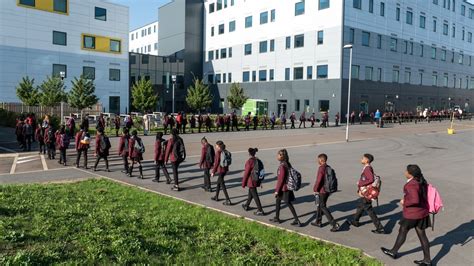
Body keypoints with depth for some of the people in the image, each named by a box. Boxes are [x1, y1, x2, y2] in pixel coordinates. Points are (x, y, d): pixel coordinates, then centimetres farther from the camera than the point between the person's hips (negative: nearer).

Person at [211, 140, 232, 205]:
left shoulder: (218, 152, -16)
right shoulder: (226, 152, 4)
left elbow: (216, 162, -16)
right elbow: (228, 161, 11)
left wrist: (213, 172, -8)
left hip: (220, 170, -8)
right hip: (225, 169, 8)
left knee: (222, 184, -2)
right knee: (218, 182, 23)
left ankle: (228, 200, -3)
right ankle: (216, 197, 36)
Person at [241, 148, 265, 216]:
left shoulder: (249, 161, -20)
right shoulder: (257, 160, 1)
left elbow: (246, 173, -16)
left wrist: (243, 183, -7)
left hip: (251, 181, -8)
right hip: (256, 180, 8)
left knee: (255, 195, -1)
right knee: (250, 193, 24)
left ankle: (260, 211, 3)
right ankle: (246, 206, 42)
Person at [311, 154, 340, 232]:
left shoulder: (321, 168, -21)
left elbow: (318, 181, -22)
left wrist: (315, 190, -10)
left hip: (321, 191, -9)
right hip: (327, 190, 9)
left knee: (323, 207, -1)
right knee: (319, 205, 21)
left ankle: (334, 224, -6)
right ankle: (318, 222, 32)